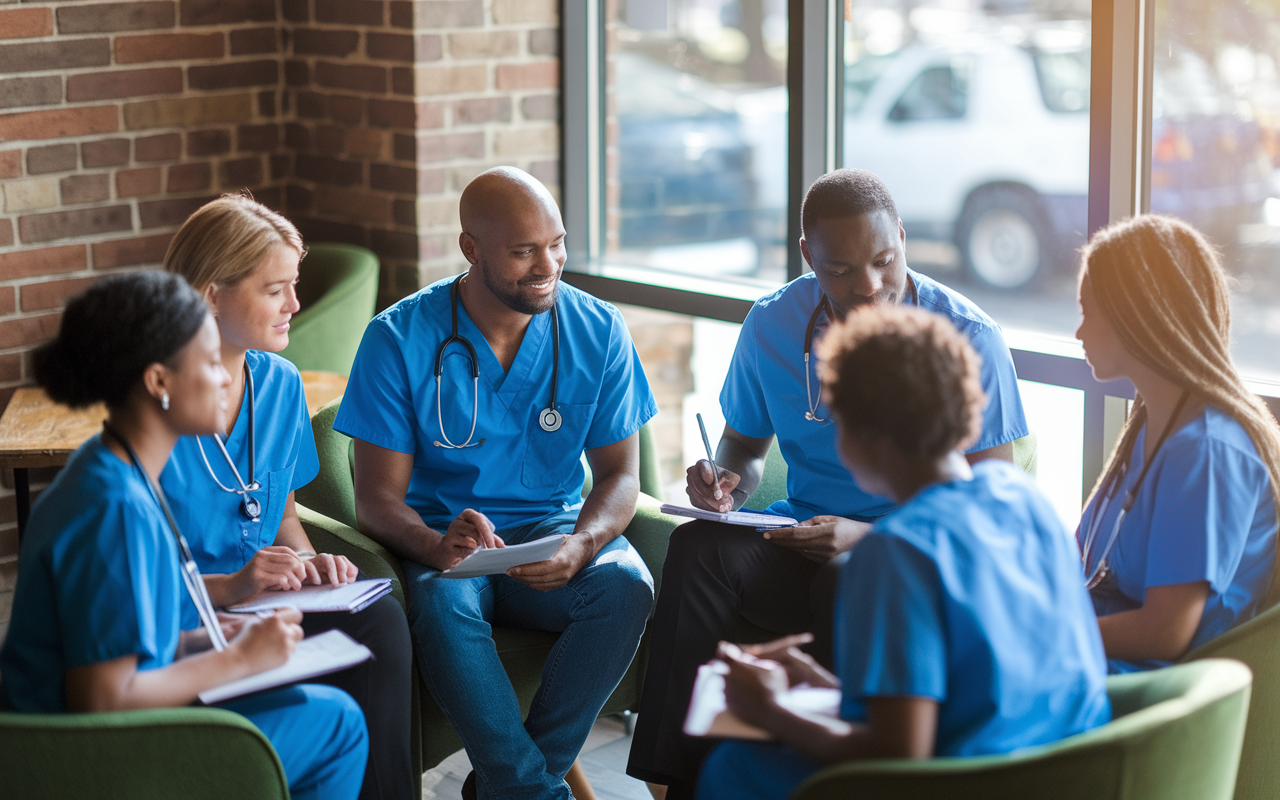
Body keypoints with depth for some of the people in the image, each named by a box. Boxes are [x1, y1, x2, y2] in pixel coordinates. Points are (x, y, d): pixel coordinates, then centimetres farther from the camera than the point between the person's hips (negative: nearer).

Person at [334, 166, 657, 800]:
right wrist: (436, 548, -34)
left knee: (627, 586, -29)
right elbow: (377, 498, -10)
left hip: (554, 524, 2)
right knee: (443, 604, -36)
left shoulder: (597, 331, -2)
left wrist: (582, 544, -23)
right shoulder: (399, 338, -9)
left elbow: (619, 473, 1)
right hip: (440, 538, -2)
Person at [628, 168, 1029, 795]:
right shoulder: (772, 325, 3)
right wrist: (728, 482, -7)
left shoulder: (968, 338, -9)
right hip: (803, 535, 4)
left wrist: (868, 538, -23)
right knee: (697, 547, -27)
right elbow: (747, 445, 19)